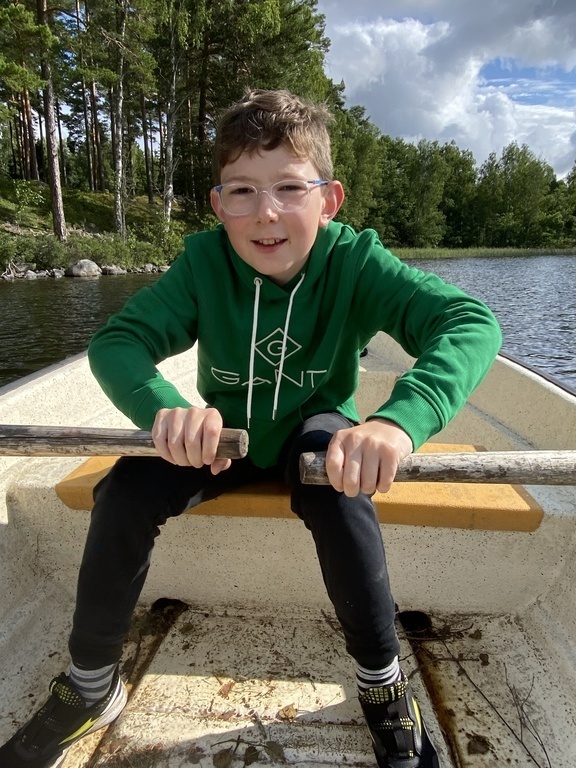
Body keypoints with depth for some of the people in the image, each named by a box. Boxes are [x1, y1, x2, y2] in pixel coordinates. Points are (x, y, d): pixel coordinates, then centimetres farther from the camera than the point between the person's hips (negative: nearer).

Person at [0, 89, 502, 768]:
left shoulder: (354, 261, -23)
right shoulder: (204, 261, -17)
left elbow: (471, 322, -35)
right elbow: (116, 341, -24)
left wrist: (399, 420, -55)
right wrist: (164, 408, -47)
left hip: (314, 435, -1)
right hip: (226, 436, 2)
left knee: (335, 489, -34)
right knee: (127, 491, -21)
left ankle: (382, 681, -9)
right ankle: (90, 686, 2)